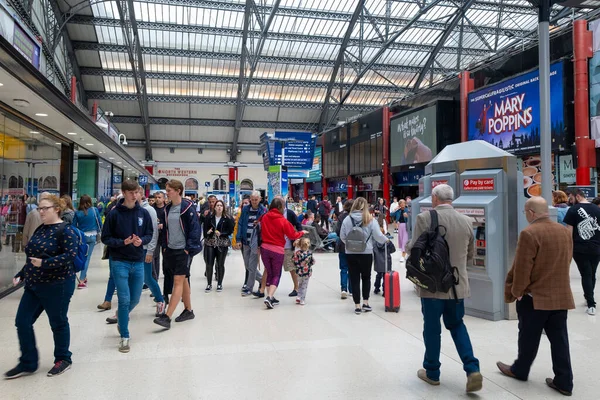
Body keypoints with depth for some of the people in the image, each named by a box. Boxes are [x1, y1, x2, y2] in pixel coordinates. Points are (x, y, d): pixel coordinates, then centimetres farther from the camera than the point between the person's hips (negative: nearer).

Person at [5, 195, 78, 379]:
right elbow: (32, 256, 20)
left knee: (58, 323, 6)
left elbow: (70, 255, -24)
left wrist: (44, 263, -28)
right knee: (22, 322, 7)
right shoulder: (40, 229, 12)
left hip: (57, 286, -8)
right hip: (34, 285, 8)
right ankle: (28, 363, 21)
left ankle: (63, 359, 26)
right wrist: (21, 274, 15)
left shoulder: (65, 230, -14)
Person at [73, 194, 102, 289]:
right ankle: (81, 281, -1)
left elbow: (74, 226, -2)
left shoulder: (77, 212, -3)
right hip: (92, 236, -1)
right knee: (87, 258, 2)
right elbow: (99, 223, -1)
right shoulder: (94, 210, -5)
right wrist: (98, 231, 16)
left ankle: (84, 277, 27)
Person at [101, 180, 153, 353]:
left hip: (138, 262, 4)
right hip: (120, 262, -3)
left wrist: (141, 240, -15)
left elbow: (149, 234, 7)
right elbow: (106, 238, -4)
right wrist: (123, 242, -20)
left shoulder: (143, 213, 1)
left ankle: (121, 317, 45)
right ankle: (124, 337, 11)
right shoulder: (114, 214, -8)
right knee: (124, 300, -3)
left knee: (135, 299, 14)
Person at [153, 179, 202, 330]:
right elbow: (166, 228, 18)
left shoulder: (188, 207, -11)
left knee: (178, 281, -8)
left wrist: (189, 248, -15)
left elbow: (195, 228, -12)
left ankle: (167, 317, -10)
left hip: (184, 250, -7)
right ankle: (188, 310, 26)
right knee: (183, 280, 14)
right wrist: (164, 247, 10)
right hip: (170, 250, 7)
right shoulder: (168, 209, 10)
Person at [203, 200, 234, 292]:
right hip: (210, 243, 1)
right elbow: (205, 229, 6)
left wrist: (221, 233, -15)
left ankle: (219, 284, 18)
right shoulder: (209, 217, 4)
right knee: (209, 264, -1)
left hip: (222, 244, -1)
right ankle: (209, 284, 12)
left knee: (220, 264, 5)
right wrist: (208, 232, -14)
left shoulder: (227, 219, -1)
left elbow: (230, 231, -2)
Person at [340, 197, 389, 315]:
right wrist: (386, 240, 16)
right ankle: (365, 303, 18)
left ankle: (357, 305, 9)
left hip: (350, 253, 1)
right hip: (366, 253, 0)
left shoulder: (347, 219, -4)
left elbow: (342, 237, 1)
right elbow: (378, 236, -5)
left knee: (354, 279, 6)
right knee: (366, 277, 18)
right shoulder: (370, 220, -8)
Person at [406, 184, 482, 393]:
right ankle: (472, 369, 8)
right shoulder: (466, 221, 3)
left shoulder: (425, 218, -13)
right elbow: (470, 256, 12)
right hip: (458, 283, 4)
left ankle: (432, 372, 24)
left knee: (432, 327, 10)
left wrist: (408, 246, 11)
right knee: (457, 325, 20)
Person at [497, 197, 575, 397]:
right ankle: (564, 382, 16)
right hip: (561, 296, 6)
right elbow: (566, 263, 14)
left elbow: (522, 268, -18)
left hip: (534, 296, -6)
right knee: (559, 339, 11)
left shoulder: (529, 233, -18)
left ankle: (520, 370, 28)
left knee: (529, 337, 10)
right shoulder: (565, 231, 6)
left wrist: (516, 291, -5)